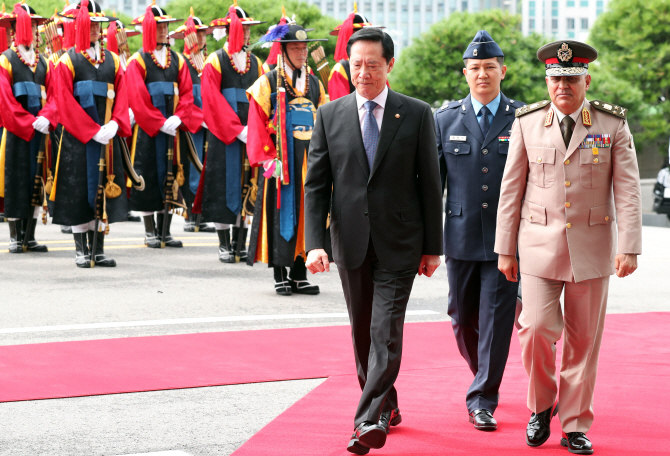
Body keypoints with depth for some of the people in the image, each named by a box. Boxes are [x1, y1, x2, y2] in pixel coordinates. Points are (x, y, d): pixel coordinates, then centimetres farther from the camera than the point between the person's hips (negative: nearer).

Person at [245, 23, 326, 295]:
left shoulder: (315, 85, 13)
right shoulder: (267, 84, -1)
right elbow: (257, 126, -5)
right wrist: (268, 159, -13)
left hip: (309, 163, 4)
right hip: (279, 165, -4)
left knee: (305, 215, 5)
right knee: (280, 214, -2)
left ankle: (299, 275, 11)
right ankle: (280, 276, 4)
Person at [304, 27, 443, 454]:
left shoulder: (417, 114, 0)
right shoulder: (329, 115, 4)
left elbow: (430, 184, 2)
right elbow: (316, 185, 2)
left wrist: (433, 246, 1)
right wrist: (315, 243, -9)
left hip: (398, 242, -3)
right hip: (351, 242, 3)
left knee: (386, 331, -10)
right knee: (362, 332, 12)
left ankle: (371, 421, -12)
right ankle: (387, 406, 29)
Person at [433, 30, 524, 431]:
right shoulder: (445, 120, 6)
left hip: (506, 239, -2)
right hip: (461, 238, 2)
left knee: (497, 319, -4)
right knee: (463, 319, 10)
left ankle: (483, 400, 4)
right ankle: (484, 376, 36)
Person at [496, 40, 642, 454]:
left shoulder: (613, 124, -1)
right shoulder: (527, 123, 1)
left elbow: (627, 190, -3)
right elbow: (511, 188, 5)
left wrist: (629, 247, -11)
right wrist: (505, 249, 3)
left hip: (592, 245, 0)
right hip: (540, 244, 0)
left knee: (584, 338, 5)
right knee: (537, 328, -10)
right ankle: (542, 405, 17)